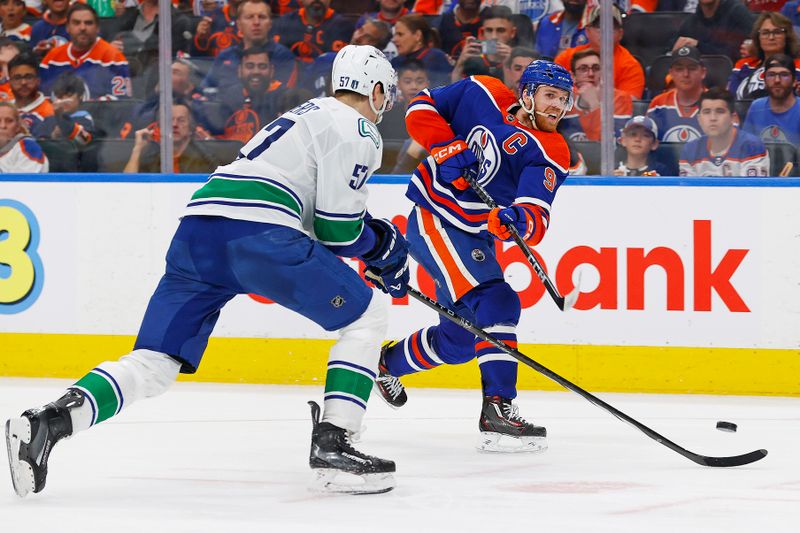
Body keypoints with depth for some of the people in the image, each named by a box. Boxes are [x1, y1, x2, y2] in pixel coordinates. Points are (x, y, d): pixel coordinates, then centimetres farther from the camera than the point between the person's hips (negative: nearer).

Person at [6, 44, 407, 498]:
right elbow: (336, 229, 0)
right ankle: (332, 444, -6)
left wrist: (371, 232, 34)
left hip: (199, 224, 8)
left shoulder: (312, 114, 33)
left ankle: (46, 422, -16)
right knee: (366, 315, 7)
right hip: (256, 229, -8)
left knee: (154, 362, 4)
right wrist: (381, 243, 17)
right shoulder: (357, 130, 5)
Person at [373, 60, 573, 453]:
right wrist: (447, 146, -15)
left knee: (460, 338, 13)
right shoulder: (482, 95, -7)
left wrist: (516, 221, -41)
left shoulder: (551, 153, -6)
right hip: (434, 218, -6)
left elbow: (535, 220, -18)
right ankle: (498, 408, -28)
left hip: (474, 237, 6)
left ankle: (387, 363, 40)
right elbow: (421, 108, 1)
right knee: (493, 303, -24)